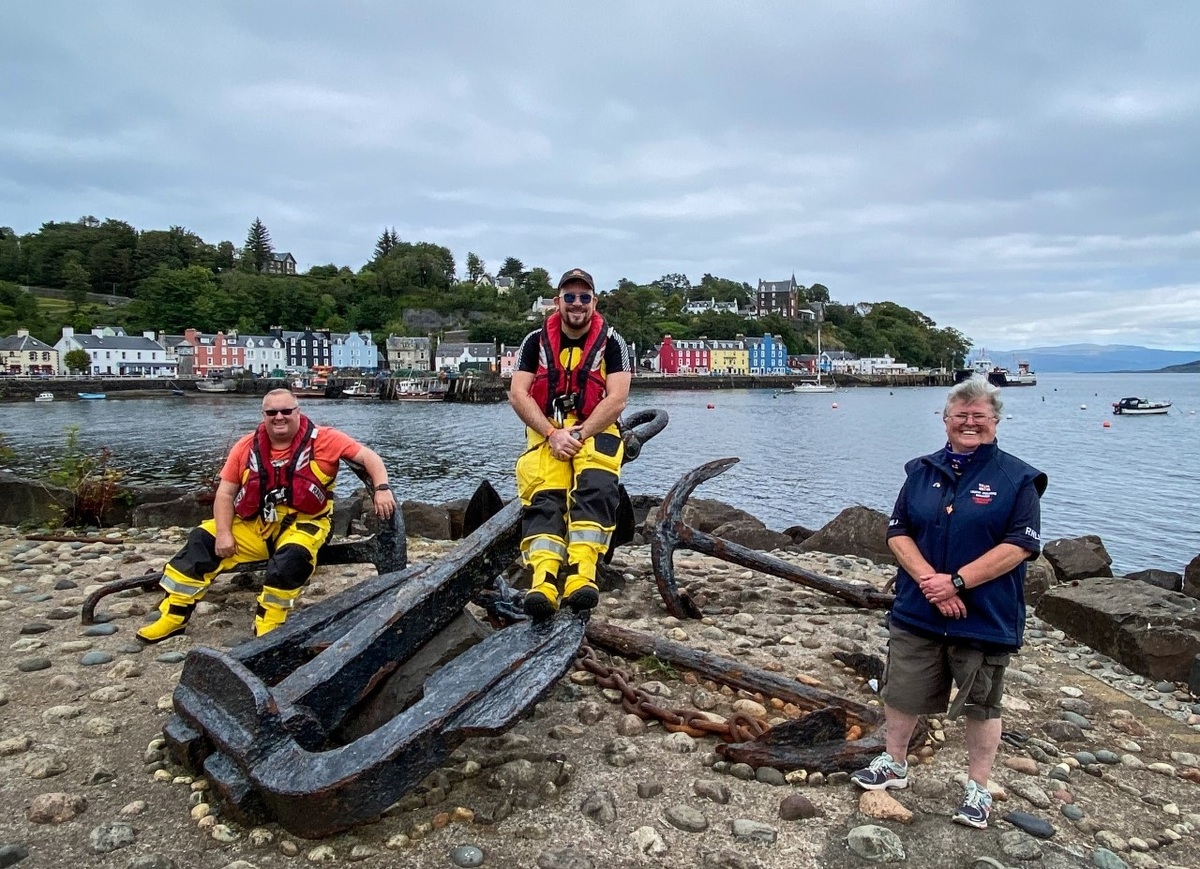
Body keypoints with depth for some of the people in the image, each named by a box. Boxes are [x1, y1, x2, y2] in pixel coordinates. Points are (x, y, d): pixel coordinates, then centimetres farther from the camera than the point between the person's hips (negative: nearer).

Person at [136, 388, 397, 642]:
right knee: (202, 540, -8)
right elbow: (225, 493, 5)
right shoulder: (248, 447, 1)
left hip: (302, 523, -4)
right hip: (256, 525, 5)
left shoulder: (322, 439, -10)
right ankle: (174, 615, 3)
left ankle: (267, 629, -20)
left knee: (292, 557, -35)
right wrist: (224, 533, -9)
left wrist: (382, 488, -28)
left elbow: (368, 457, -11)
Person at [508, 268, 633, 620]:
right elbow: (518, 395, -1)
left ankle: (581, 576, -43)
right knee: (545, 496, -26)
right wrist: (553, 434, -14)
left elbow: (616, 400, -7)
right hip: (546, 431, 1)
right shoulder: (536, 341, 8)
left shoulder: (611, 343, 3)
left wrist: (578, 435, -17)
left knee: (595, 488, -32)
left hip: (596, 429, -1)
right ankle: (543, 582, -43)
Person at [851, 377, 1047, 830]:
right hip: (916, 612, 3)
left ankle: (978, 788, 31)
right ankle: (893, 764, 36)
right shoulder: (922, 471, 5)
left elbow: (1020, 545, -13)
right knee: (902, 692, 14)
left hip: (984, 618, -3)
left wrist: (956, 581, -19)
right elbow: (898, 532, 2)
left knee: (980, 705, 12)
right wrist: (928, 580, -13)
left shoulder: (1017, 478, -5)